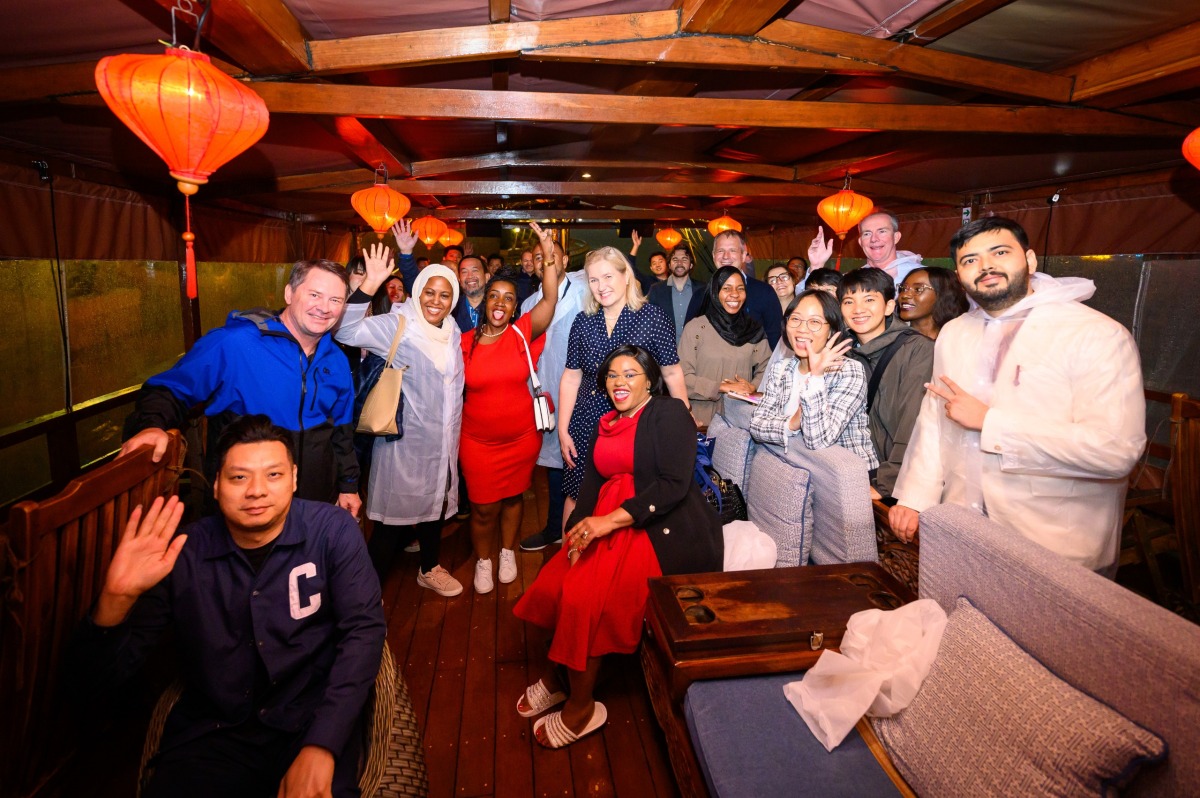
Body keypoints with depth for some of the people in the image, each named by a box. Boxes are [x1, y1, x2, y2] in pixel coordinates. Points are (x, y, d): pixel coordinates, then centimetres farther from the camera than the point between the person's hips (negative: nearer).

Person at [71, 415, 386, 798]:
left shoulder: (332, 530, -8)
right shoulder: (181, 553, -4)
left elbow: (364, 629, -12)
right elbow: (96, 676, -2)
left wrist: (321, 746, -21)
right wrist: (116, 600, -23)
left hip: (313, 720, -2)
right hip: (213, 732, 2)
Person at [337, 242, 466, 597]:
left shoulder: (452, 330, 6)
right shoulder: (398, 325, -14)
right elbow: (347, 330, -29)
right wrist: (370, 284, -38)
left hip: (443, 440, 7)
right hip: (406, 438, -6)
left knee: (435, 501, 19)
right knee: (396, 508, 0)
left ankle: (430, 568, 39)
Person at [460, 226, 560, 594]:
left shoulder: (523, 333, -8)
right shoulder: (465, 343, -6)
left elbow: (550, 299, -21)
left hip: (521, 437, 1)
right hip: (477, 441, 0)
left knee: (513, 497, 19)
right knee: (483, 507, 8)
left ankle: (508, 552, 44)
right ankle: (483, 560, 35)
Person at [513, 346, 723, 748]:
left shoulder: (668, 413, -5)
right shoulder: (607, 424, 18)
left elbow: (675, 484, -17)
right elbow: (593, 484, 12)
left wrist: (609, 520, -20)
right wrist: (580, 528, -8)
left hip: (665, 532, -7)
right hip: (610, 527, 7)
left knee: (585, 595, -20)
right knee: (554, 583, -12)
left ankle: (581, 707, 0)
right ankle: (554, 679, 11)